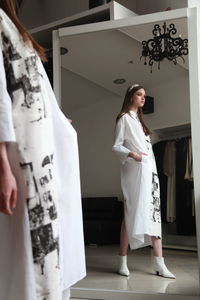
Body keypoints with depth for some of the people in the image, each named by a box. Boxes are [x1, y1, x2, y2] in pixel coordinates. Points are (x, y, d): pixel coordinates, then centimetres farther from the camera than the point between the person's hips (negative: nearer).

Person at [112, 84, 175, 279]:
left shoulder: (139, 119, 24)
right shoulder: (124, 118, 1)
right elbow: (116, 146, -7)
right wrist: (131, 154, -25)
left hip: (149, 170, 8)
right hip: (135, 171, -7)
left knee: (153, 213, 0)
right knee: (133, 213, -8)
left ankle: (159, 264, 0)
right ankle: (122, 262, 1)